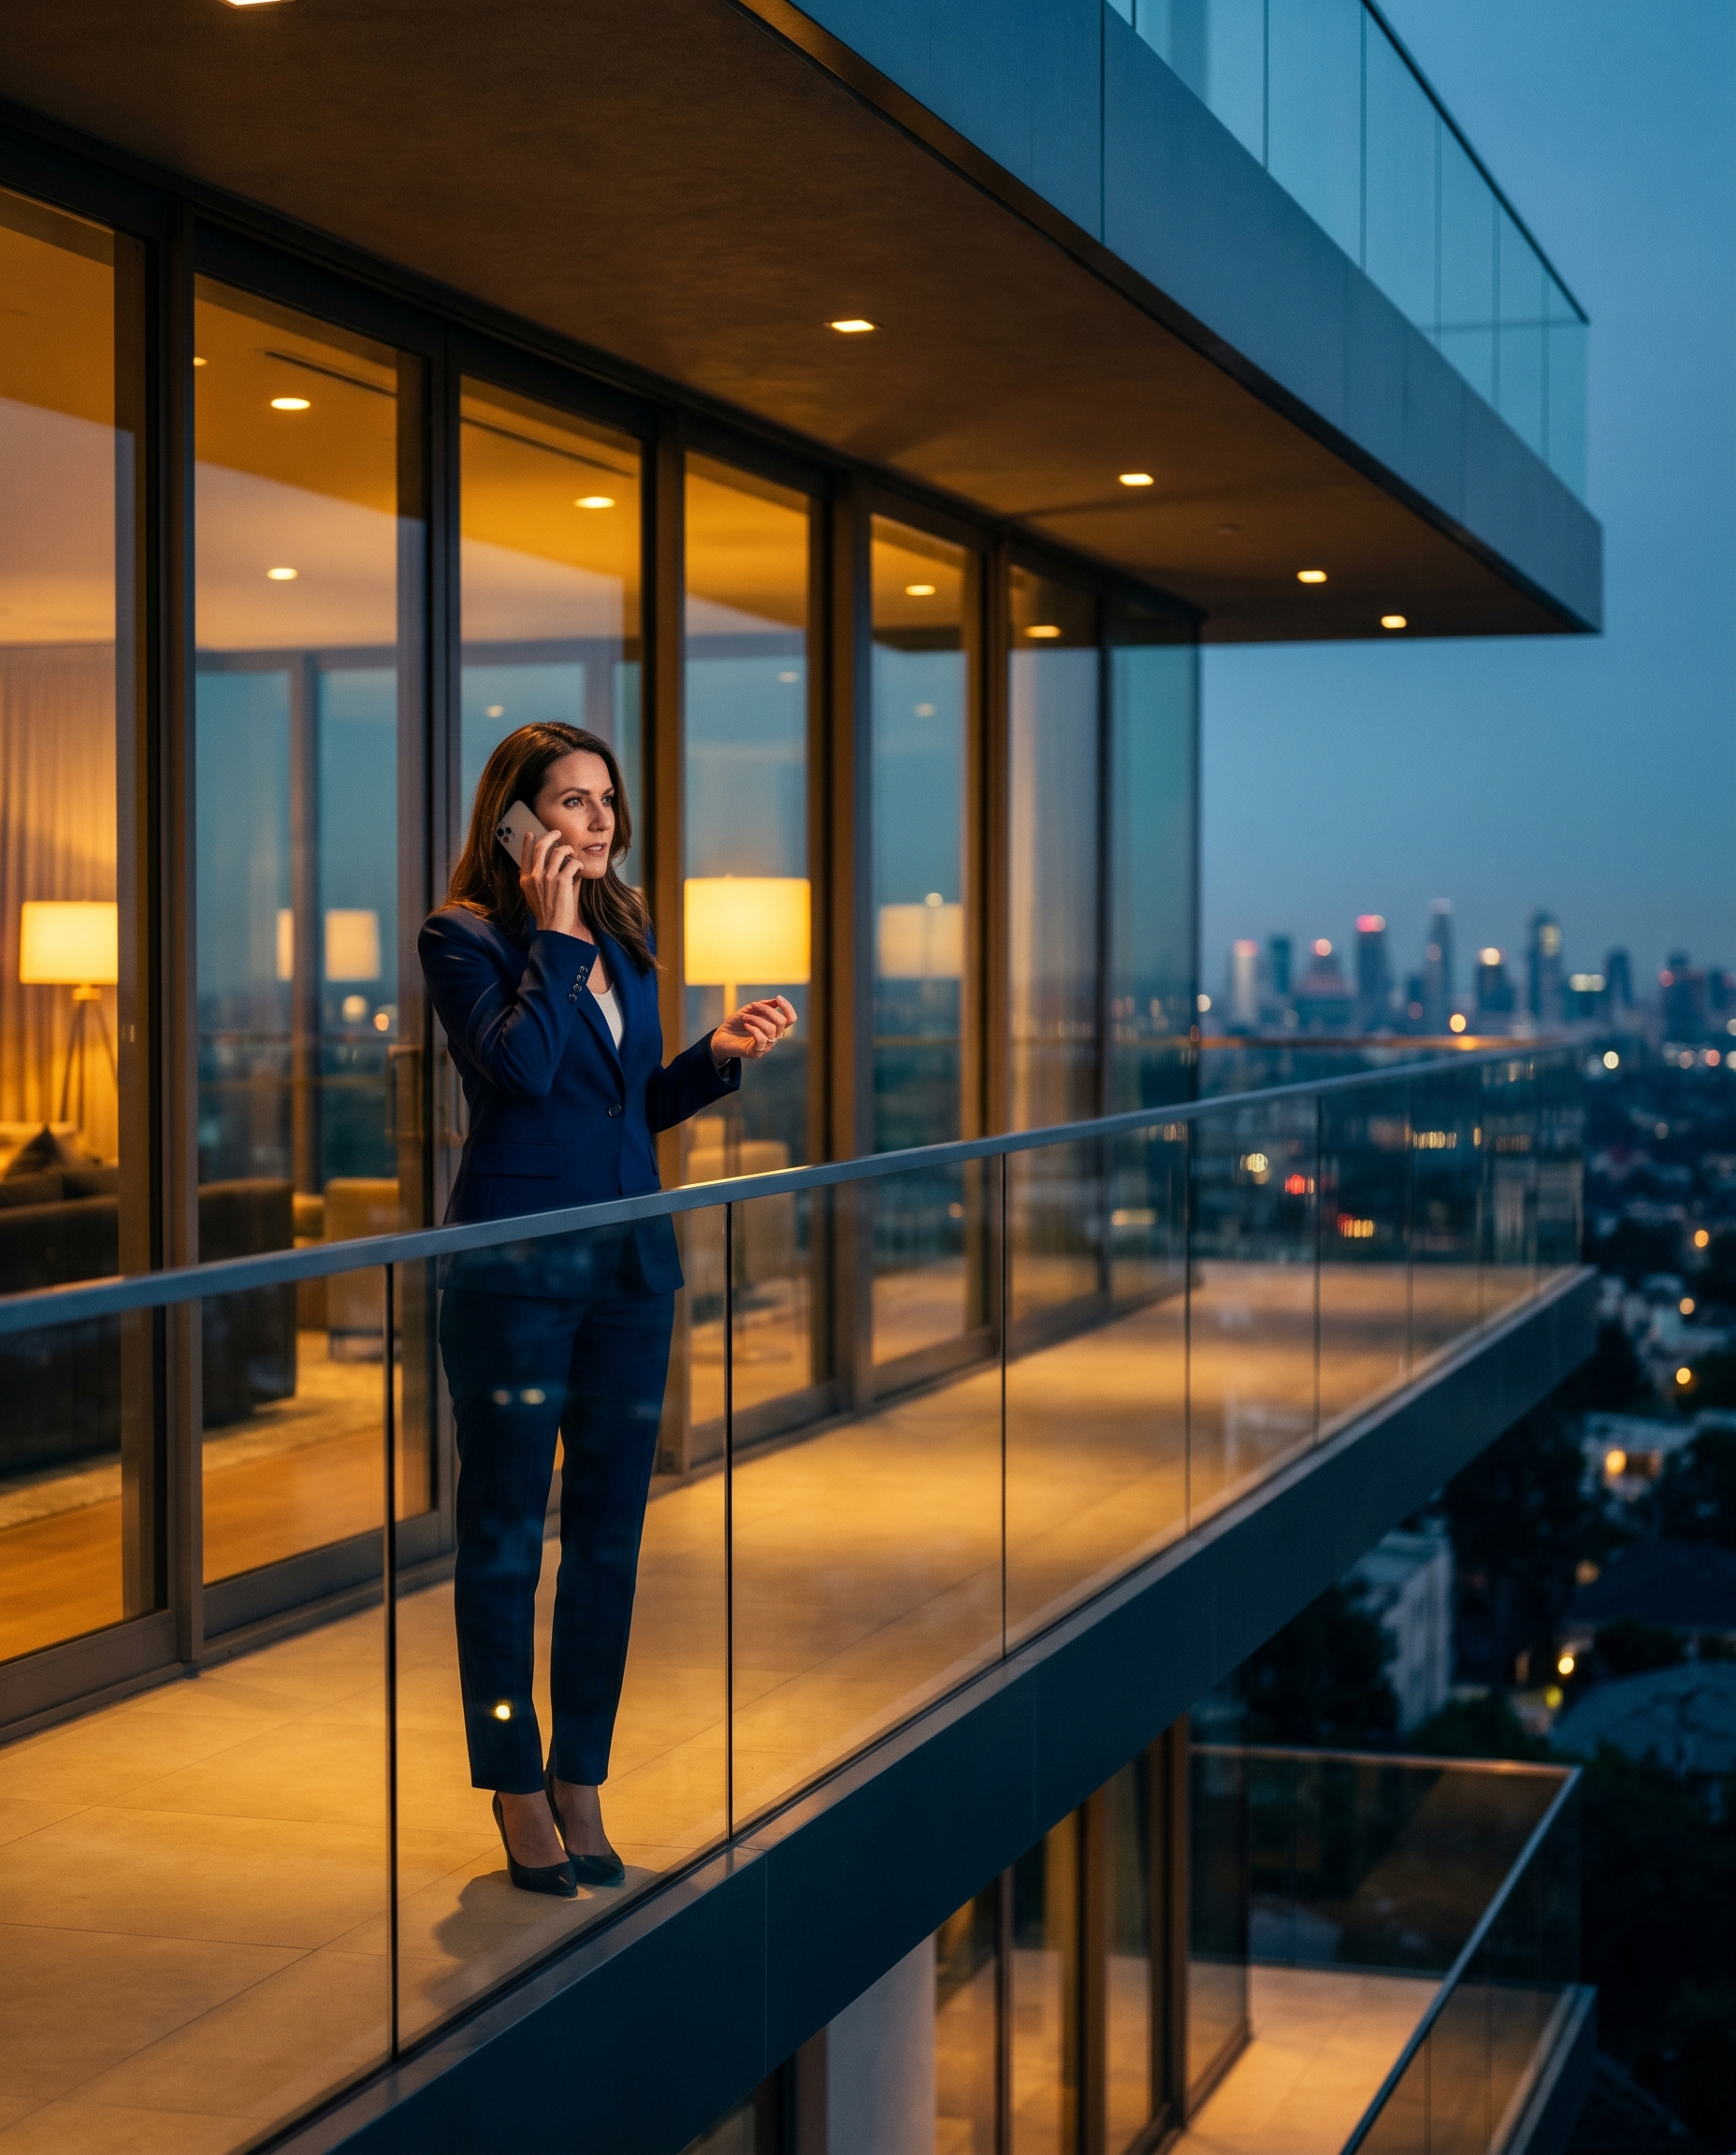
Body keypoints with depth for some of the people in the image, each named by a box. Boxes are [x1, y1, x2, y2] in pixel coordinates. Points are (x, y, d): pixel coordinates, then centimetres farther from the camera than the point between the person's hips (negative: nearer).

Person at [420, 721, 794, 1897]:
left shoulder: (629, 936, 12)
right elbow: (522, 1066, -22)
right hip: (515, 1264, -6)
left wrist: (721, 1055, 2)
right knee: (505, 1533, 3)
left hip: (632, 1260, 6)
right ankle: (517, 1788, 14)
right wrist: (554, 934, -16)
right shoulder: (463, 937, -6)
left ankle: (582, 1783, 19)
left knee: (611, 1531, 9)